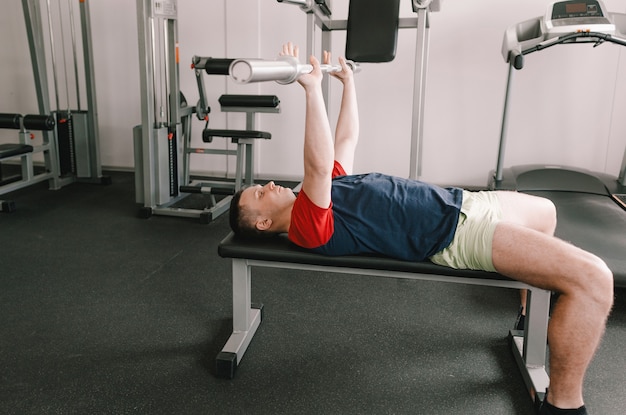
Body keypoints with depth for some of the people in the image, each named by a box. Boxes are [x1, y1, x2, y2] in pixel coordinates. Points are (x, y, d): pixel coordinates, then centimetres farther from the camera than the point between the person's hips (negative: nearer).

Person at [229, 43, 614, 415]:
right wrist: (312, 88, -36)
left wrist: (348, 80, 25)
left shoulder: (318, 195, 14)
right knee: (592, 278, -20)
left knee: (544, 211, 32)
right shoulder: (307, 225, -15)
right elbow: (319, 164, -33)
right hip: (452, 231, -10)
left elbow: (347, 139, 22)